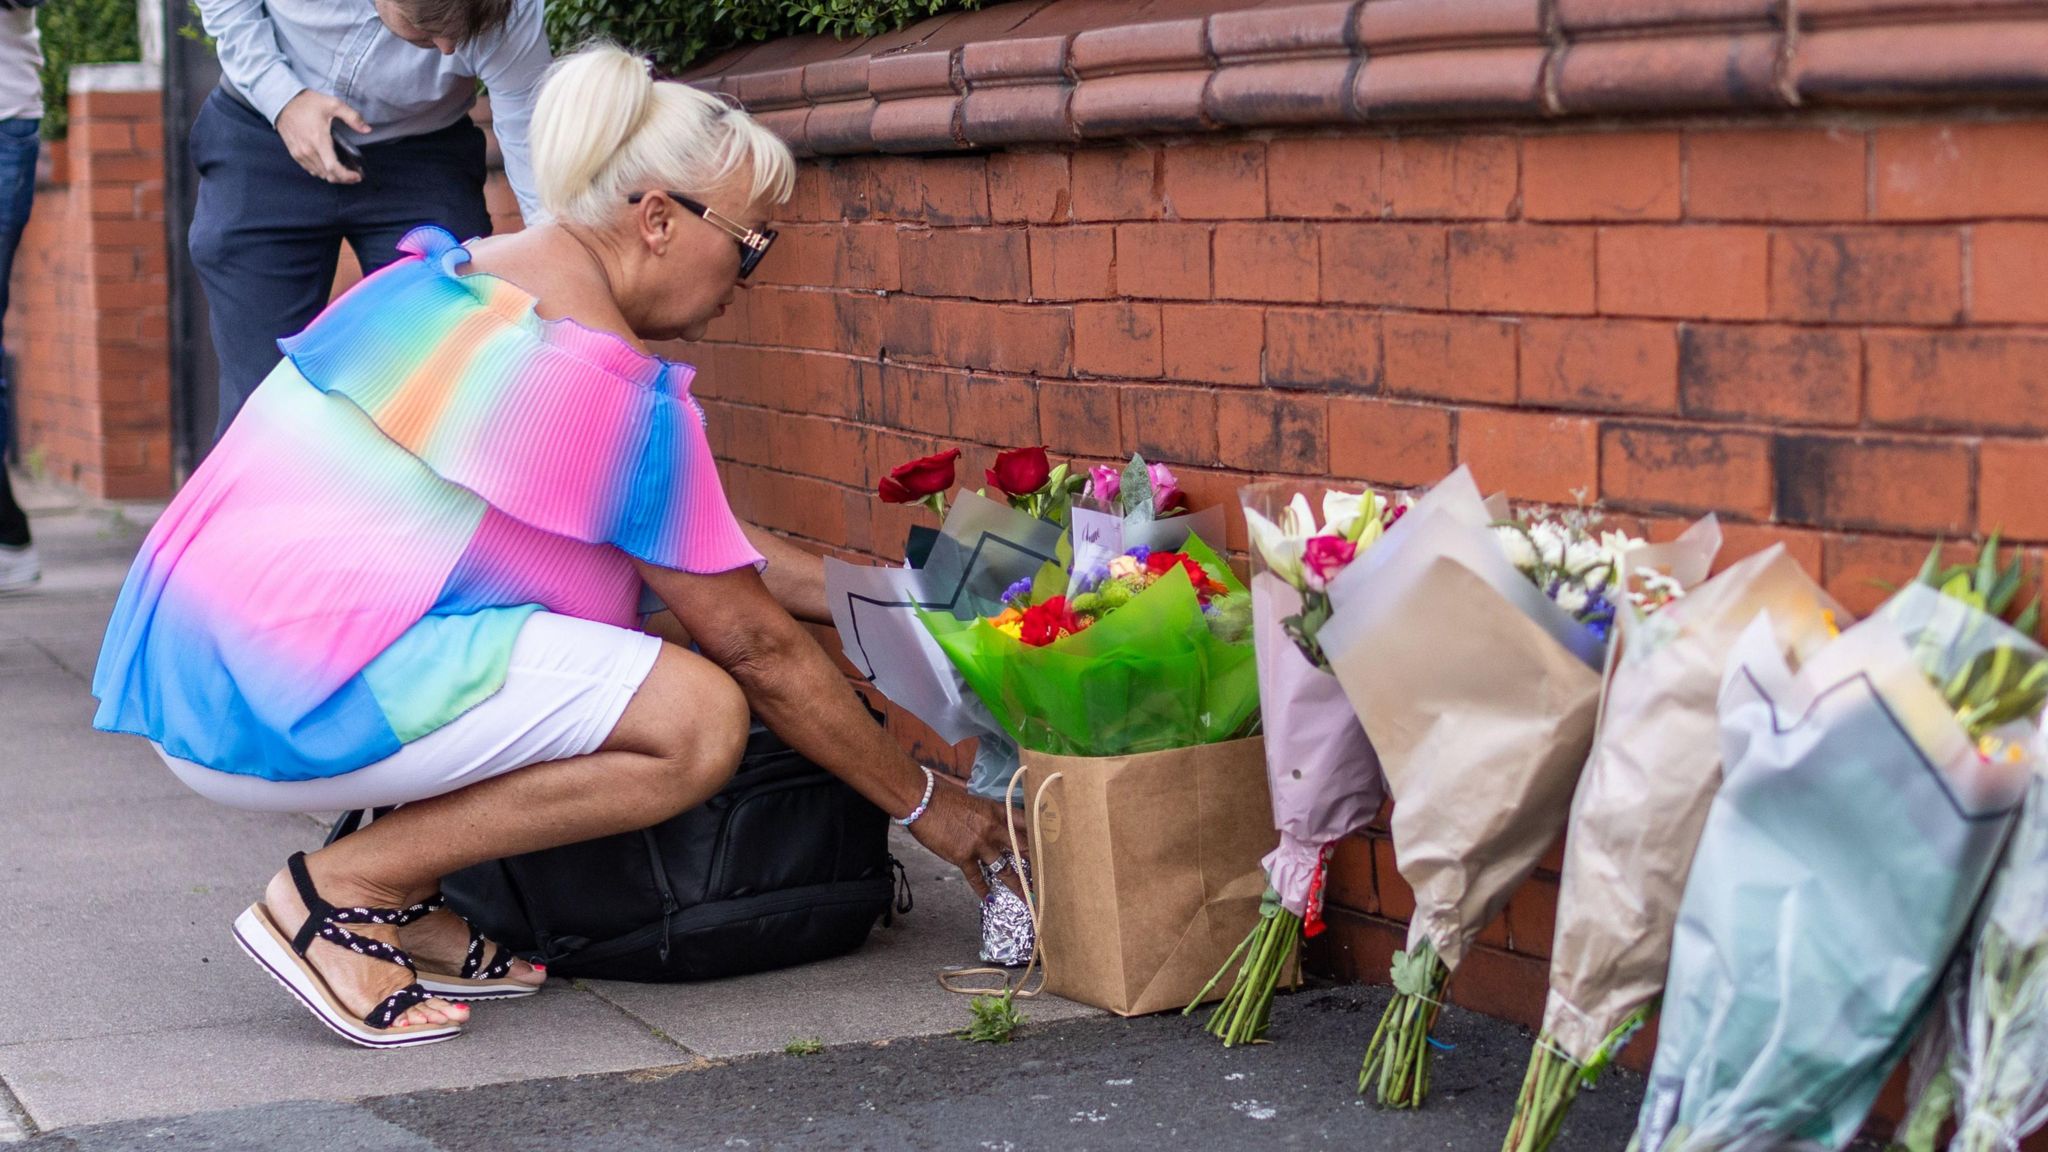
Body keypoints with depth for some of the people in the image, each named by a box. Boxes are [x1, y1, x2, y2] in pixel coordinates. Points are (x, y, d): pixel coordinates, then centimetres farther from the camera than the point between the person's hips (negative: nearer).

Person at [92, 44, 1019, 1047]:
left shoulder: (436, 277, 15)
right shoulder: (615, 388, -12)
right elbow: (756, 647, -5)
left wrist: (788, 578, 26)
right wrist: (924, 803, 5)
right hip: (288, 702, -10)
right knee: (701, 717, -13)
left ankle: (402, 893, 8)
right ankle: (340, 890, -8)